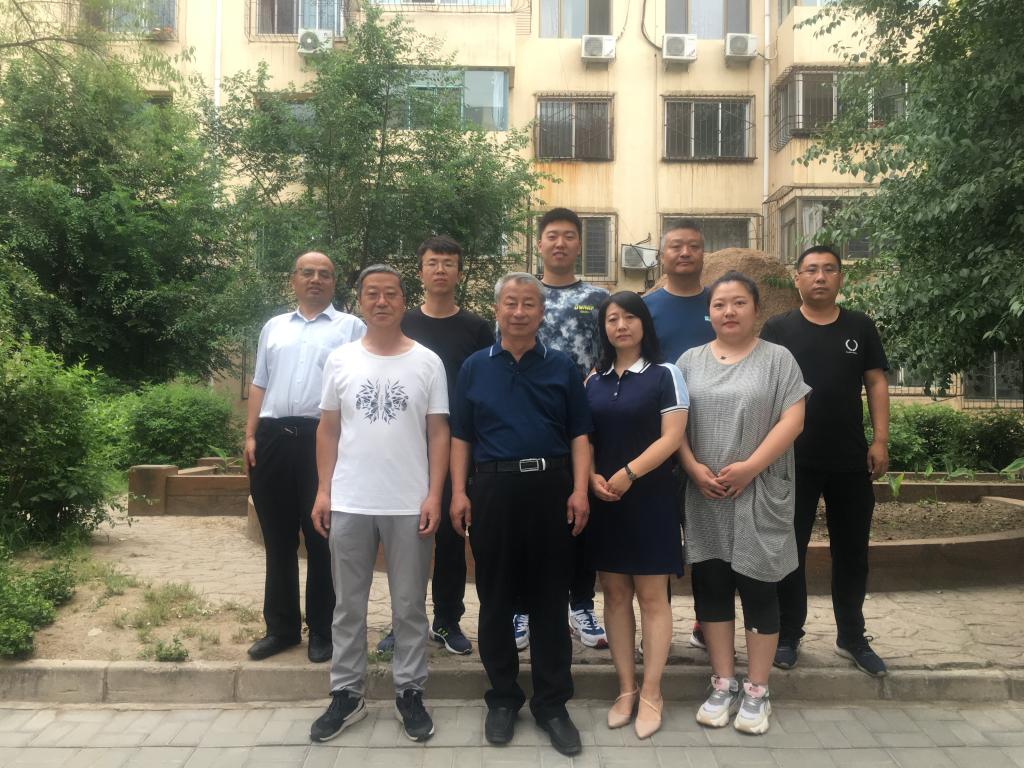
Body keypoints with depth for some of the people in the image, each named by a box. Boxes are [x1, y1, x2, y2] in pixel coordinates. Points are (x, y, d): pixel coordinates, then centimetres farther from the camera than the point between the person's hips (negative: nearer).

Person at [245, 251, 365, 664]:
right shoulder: (274, 327, 19)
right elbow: (259, 384, 18)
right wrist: (250, 435, 8)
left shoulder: (351, 327, 4)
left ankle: (322, 630, 15)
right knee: (277, 539, 11)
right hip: (273, 436, 4)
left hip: (322, 438, -4)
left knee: (321, 539, 3)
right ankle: (281, 627, 23)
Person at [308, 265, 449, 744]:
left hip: (410, 505, -1)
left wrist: (434, 495, -8)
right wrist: (324, 491, 1)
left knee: (409, 606, 10)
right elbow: (328, 429, 7)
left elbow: (438, 433, -1)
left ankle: (409, 693, 24)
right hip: (349, 504, 2)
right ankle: (346, 694, 26)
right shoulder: (340, 360, 4)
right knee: (348, 605, 12)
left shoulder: (427, 362, -1)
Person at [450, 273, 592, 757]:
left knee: (549, 600, 6)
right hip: (493, 488, 1)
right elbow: (461, 436, 7)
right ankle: (502, 698, 23)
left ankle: (552, 704, 18)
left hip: (550, 487, 0)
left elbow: (579, 434, 4)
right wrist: (459, 492, -2)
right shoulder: (474, 368, 8)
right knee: (495, 600, 8)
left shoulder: (562, 368, 6)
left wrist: (580, 491, -6)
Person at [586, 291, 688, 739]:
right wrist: (592, 477, -7)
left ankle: (651, 694, 12)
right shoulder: (594, 380, 11)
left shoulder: (665, 375, -2)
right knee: (614, 593, 8)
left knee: (651, 595, 1)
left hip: (650, 497, -4)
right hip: (603, 499, 5)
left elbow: (671, 438, -10)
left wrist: (628, 474, -18)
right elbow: (582, 438, 11)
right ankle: (626, 688, 20)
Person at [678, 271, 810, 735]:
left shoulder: (777, 358, 2)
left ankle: (756, 691, 16)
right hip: (705, 495, 3)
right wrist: (693, 468, -9)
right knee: (711, 587, 8)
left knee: (758, 589, 3)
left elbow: (792, 420, -7)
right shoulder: (691, 361, 10)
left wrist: (750, 467, -16)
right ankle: (723, 684, 21)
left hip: (758, 495, -3)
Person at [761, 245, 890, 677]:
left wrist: (880, 440, -2)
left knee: (852, 551, 12)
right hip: (793, 460, -2)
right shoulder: (778, 329, 1)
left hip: (851, 460, 2)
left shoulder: (860, 328, 7)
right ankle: (788, 636, 19)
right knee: (790, 549, 6)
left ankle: (851, 637, 27)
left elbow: (876, 383, 7)